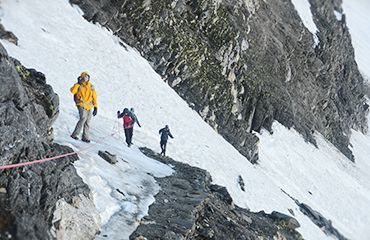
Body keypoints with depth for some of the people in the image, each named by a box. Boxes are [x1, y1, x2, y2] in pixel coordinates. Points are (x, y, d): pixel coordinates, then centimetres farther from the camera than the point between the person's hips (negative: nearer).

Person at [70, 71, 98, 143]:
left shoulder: (91, 87, 12)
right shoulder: (79, 85, 0)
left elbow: (94, 97, 14)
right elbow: (72, 91, -18)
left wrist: (95, 107, 7)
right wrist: (78, 83, -20)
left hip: (89, 106, 5)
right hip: (81, 105, -5)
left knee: (87, 121, 5)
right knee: (83, 118, -22)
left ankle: (85, 137, 13)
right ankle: (74, 134, -17)